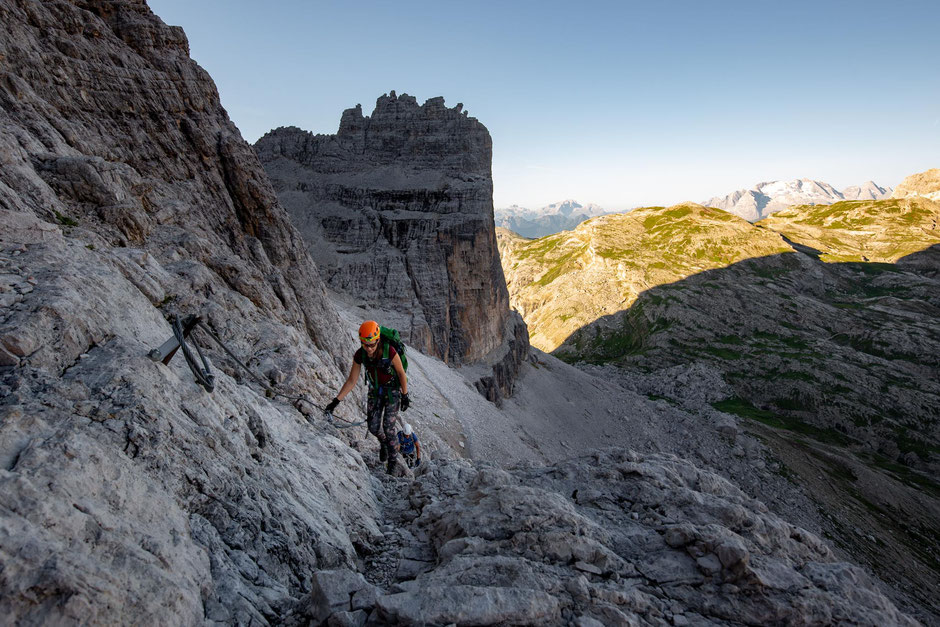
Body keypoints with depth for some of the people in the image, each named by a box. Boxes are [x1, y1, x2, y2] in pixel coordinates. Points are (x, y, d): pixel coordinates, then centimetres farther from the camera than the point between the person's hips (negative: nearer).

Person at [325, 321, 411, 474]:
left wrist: (405, 396, -10)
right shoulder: (360, 355, -20)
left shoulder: (389, 351, -32)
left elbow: (401, 373, -17)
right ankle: (383, 443, 39)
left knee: (389, 427, -6)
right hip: (375, 390, 4)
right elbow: (351, 381, -11)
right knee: (373, 427, 3)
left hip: (393, 390, -3)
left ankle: (393, 459, 19)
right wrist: (336, 401, -15)